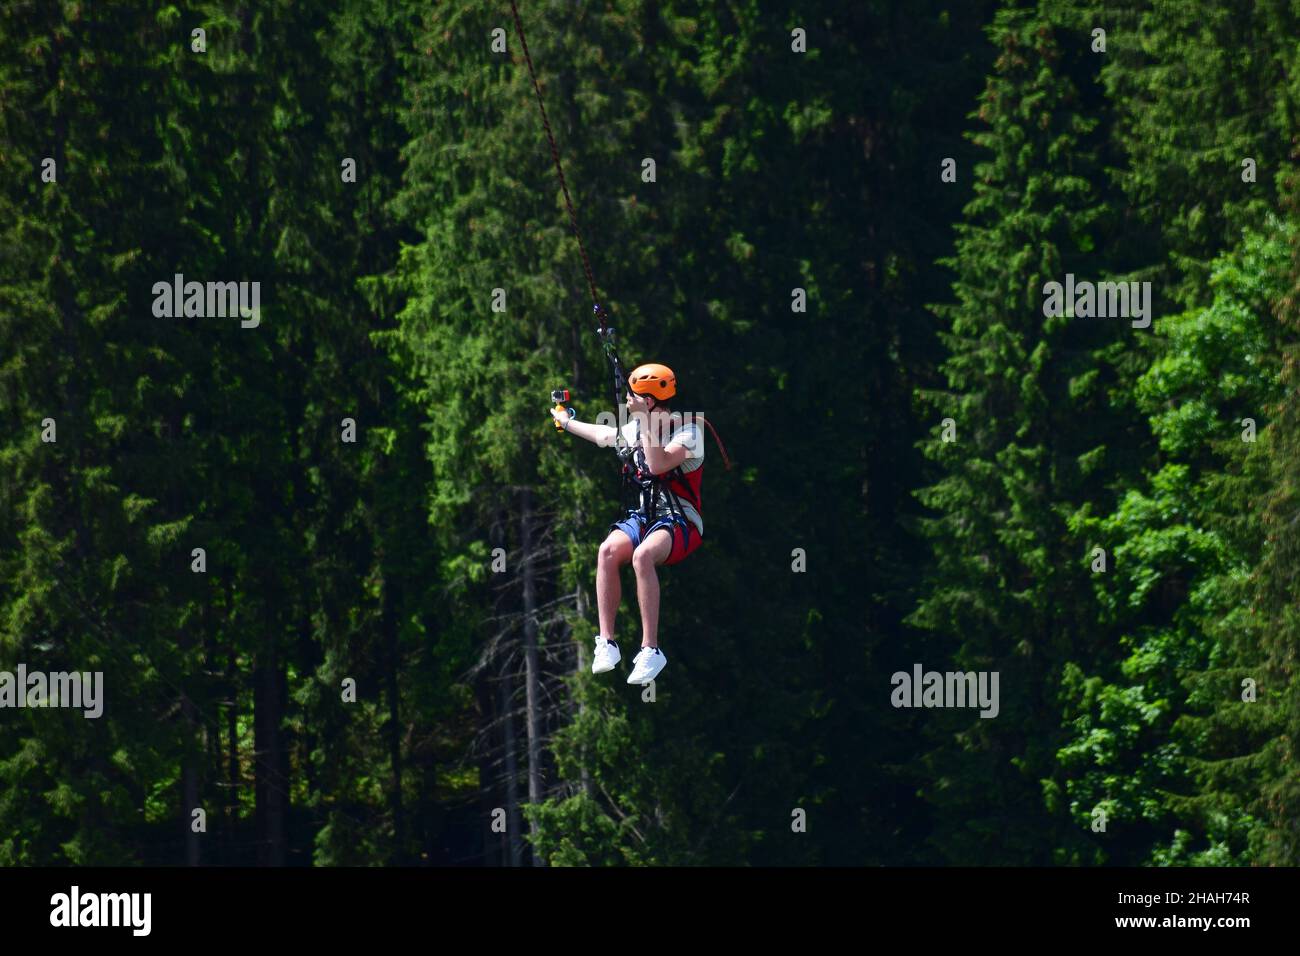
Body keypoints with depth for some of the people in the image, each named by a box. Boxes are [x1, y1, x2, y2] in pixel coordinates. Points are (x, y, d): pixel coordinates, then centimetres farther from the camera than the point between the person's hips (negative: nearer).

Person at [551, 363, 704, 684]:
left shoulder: (688, 431, -11)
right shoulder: (636, 428, 11)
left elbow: (659, 465, -28)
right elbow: (602, 434, 32)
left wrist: (645, 421, -24)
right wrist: (567, 421, 47)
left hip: (680, 522, -7)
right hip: (644, 515, 7)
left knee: (643, 555, -38)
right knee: (607, 551, -26)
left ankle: (650, 649, -38)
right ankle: (606, 643, -28)